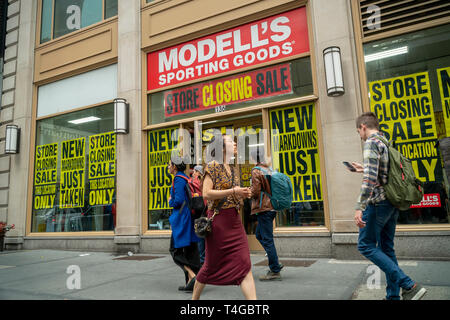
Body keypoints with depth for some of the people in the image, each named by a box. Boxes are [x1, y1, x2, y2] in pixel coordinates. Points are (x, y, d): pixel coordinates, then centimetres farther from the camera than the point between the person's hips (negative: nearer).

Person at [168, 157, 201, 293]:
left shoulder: (178, 179, -12)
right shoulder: (186, 178, 15)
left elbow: (178, 200, -20)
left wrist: (170, 201, 0)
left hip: (182, 218, -9)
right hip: (190, 217, 9)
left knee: (175, 249, 1)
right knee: (190, 250, 10)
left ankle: (192, 276, -10)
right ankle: (190, 282, 16)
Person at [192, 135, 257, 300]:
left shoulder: (233, 170, 15)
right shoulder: (212, 166, -6)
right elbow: (206, 193, -16)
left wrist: (243, 194, 4)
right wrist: (233, 191, -19)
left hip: (235, 221, 6)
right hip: (218, 220, -6)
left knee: (244, 264, -3)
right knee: (212, 264, 8)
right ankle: (194, 297, 32)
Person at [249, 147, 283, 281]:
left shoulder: (256, 171, -12)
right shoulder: (269, 169, 13)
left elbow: (255, 191, -17)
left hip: (263, 208, -9)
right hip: (271, 206, 9)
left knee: (267, 239, -3)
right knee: (259, 235, 19)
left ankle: (275, 271, 2)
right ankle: (275, 263, 20)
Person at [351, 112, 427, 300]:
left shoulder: (371, 143, -12)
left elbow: (370, 178, -23)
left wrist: (360, 207, -25)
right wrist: (364, 169, 31)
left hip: (378, 202, -9)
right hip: (393, 203, 9)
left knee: (366, 245, -2)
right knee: (386, 248, 13)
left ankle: (409, 285, -6)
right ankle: (393, 295, 17)